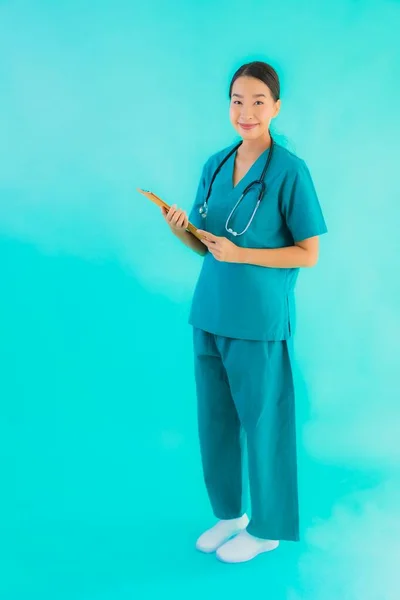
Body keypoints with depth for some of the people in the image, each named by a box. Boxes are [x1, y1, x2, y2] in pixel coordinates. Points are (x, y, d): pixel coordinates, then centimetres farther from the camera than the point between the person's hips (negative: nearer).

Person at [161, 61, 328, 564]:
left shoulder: (289, 170, -10)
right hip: (209, 314, 6)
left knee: (262, 421, 7)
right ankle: (229, 513, 36)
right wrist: (181, 230, -9)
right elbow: (206, 245, 12)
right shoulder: (215, 165, 7)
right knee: (214, 420, 15)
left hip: (259, 320, -6)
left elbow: (309, 254, -10)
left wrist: (240, 254, -18)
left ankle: (266, 528, 28)